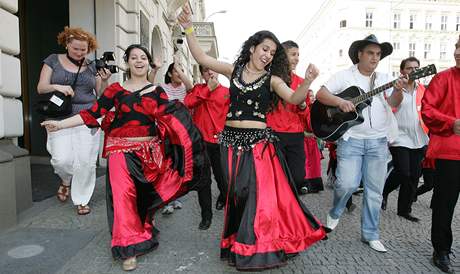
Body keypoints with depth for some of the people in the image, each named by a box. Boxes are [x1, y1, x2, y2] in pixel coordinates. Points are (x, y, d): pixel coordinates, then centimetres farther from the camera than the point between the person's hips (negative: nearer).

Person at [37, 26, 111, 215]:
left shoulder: (92, 66, 10)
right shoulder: (53, 60, 7)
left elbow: (102, 94, 11)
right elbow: (41, 88, 4)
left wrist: (105, 80, -8)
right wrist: (57, 87, -16)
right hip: (60, 119, 0)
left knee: (85, 161, -4)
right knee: (62, 159, -13)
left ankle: (81, 200, 16)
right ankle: (66, 180, 24)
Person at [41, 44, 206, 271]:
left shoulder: (157, 91, 5)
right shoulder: (116, 89, 3)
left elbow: (168, 120, -1)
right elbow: (93, 113, -1)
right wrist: (60, 124, -6)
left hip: (149, 151, 1)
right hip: (122, 150, -1)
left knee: (144, 194, 10)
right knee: (123, 193, -8)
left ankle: (142, 229, 38)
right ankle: (129, 247, 4)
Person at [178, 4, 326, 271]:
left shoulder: (272, 79, 1)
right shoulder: (234, 70, 7)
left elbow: (294, 99, -12)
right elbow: (202, 58, 4)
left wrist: (307, 82, -31)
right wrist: (189, 28, -3)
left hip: (259, 140, -2)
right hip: (232, 139, 2)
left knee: (260, 192, -1)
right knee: (237, 192, 10)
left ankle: (256, 247, 20)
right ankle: (240, 244, 30)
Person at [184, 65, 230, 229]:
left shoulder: (227, 92, 2)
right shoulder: (198, 89, 9)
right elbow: (187, 103, -9)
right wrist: (208, 88, -11)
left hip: (219, 141, -1)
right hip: (200, 140, 1)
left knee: (221, 177, 11)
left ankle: (223, 198, 45)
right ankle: (206, 214, 16)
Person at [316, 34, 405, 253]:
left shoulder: (384, 79, 12)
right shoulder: (344, 76, 3)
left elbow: (394, 103, 1)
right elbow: (320, 94, -5)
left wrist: (398, 92, -21)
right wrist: (340, 102, -22)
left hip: (378, 142, 4)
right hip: (351, 139, -3)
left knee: (375, 191, 7)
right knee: (347, 184, -12)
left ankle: (370, 235, 21)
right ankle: (334, 214, 20)